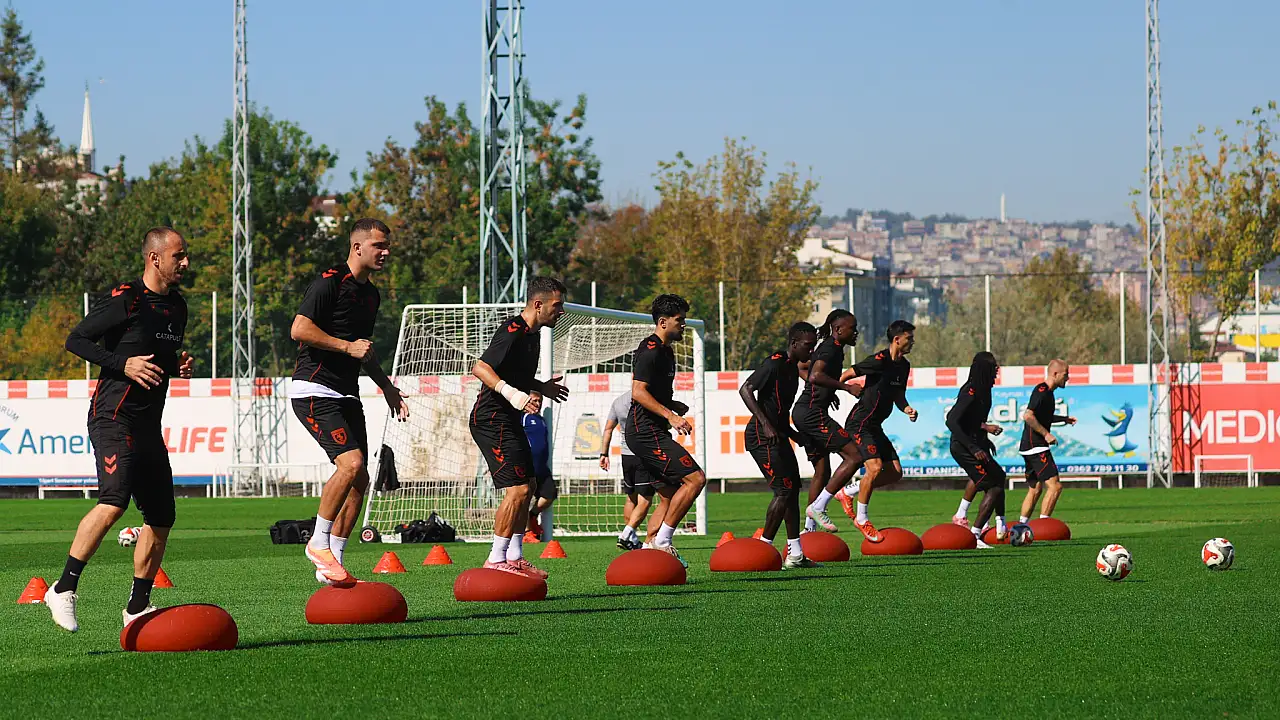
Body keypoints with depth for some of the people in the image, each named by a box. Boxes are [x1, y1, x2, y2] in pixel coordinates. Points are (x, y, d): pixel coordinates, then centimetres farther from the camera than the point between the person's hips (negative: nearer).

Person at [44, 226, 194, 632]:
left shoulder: (177, 306, 16)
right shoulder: (126, 299, -10)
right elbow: (76, 340, -9)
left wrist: (178, 365, 8)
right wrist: (124, 364, -19)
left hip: (149, 423, 9)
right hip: (114, 416, -9)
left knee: (161, 518, 9)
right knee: (114, 501, -26)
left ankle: (138, 607, 21)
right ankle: (64, 590, -22)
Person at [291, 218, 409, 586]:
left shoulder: (371, 294, 18)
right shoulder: (330, 282, -10)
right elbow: (299, 329, -19)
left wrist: (388, 388, 25)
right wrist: (348, 346, -17)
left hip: (346, 395, 9)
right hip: (314, 389, -9)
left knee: (359, 480, 4)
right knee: (351, 462, -24)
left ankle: (331, 564, 12)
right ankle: (318, 543, -9)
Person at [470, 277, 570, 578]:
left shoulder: (531, 334, 13)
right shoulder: (513, 331, -18)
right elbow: (480, 368, -27)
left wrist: (541, 387, 28)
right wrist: (514, 395, -37)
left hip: (509, 421, 11)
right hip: (492, 420, -11)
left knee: (526, 487, 14)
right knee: (518, 488, -15)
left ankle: (515, 558, 22)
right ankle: (496, 559, -10)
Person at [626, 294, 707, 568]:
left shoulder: (665, 351, 20)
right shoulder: (650, 350, -13)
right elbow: (638, 392, -21)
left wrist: (674, 406, 13)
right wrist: (671, 416, -25)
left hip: (654, 433, 11)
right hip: (646, 432, -11)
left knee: (669, 496, 10)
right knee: (695, 478, -16)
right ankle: (662, 541, -13)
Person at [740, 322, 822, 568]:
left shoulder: (792, 367, 15)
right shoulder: (775, 363, -14)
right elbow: (745, 389, -22)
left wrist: (794, 434, 26)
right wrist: (766, 425, -28)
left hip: (777, 435, 10)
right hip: (762, 437, -10)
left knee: (792, 489, 9)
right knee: (784, 490, -12)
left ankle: (795, 555, 13)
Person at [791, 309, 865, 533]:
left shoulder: (829, 347, 18)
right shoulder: (831, 349, -12)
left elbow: (802, 369, 31)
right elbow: (815, 375, -29)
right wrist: (846, 387, -25)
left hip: (804, 413, 11)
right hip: (812, 412, -11)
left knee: (822, 472, 15)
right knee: (854, 456, -13)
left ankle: (809, 529, 18)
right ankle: (818, 507, -12)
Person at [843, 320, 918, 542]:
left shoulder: (903, 366, 10)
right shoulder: (879, 361, -18)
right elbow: (847, 375, -15)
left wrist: (906, 408, -1)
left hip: (875, 427, 9)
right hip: (860, 423, -9)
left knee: (895, 472, 5)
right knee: (875, 467, -21)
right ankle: (861, 519, -5)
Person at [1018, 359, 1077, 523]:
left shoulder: (1047, 392, 17)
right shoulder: (1042, 391, -15)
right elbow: (1028, 416, -25)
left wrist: (1064, 419, 23)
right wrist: (1046, 434, -21)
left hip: (1030, 448, 11)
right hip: (1036, 447, -11)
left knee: (1035, 490, 14)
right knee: (1055, 486, -13)